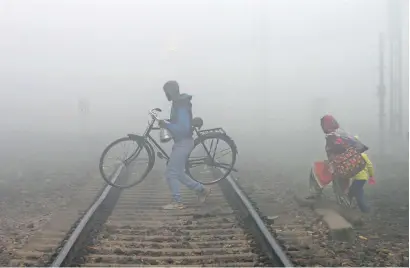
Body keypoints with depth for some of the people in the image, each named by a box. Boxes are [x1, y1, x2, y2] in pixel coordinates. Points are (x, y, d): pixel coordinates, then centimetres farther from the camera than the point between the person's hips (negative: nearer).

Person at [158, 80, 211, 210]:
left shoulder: (181, 106, -20)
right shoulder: (179, 103, 12)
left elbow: (184, 128, -27)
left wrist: (166, 125, -22)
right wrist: (166, 122, 8)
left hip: (183, 143, -10)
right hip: (181, 142, 10)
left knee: (170, 173, -4)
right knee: (178, 173, 15)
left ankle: (177, 202, 7)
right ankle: (202, 190, 24)